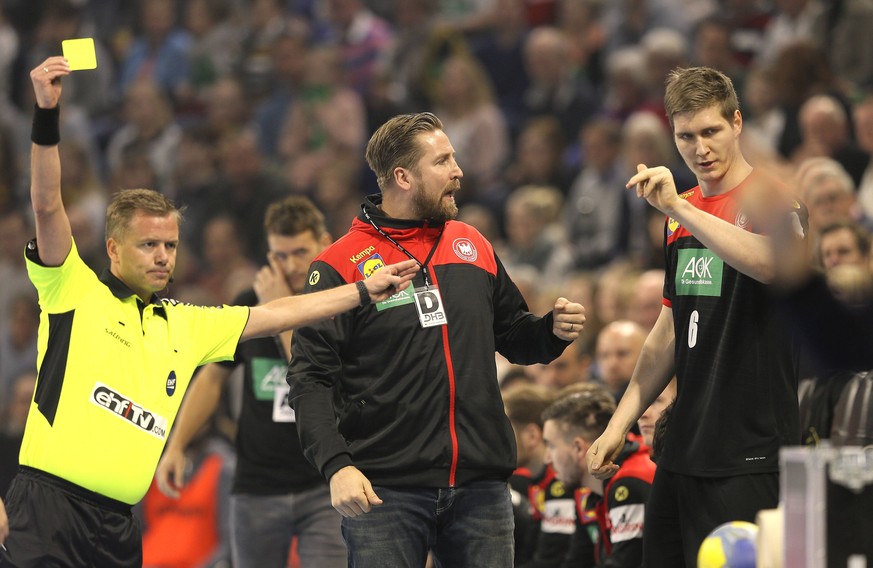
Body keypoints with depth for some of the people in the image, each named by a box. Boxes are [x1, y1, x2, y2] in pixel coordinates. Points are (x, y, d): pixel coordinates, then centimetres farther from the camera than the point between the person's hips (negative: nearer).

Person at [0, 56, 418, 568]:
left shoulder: (186, 325, 20)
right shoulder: (76, 293, 3)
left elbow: (272, 316, 26)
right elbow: (48, 206, -9)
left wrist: (365, 291, 26)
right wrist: (47, 114, -20)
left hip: (117, 524, 6)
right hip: (49, 507, -6)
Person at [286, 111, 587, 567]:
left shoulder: (472, 245, 13)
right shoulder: (341, 265, -4)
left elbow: (512, 336, 24)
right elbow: (310, 379, -8)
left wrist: (553, 331, 1)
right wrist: (336, 466, -20)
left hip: (481, 488, 4)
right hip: (384, 490, -4)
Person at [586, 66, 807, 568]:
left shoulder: (770, 196, -6)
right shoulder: (682, 213, 18)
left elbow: (772, 262, -29)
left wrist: (678, 207, -28)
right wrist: (621, 421, 18)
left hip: (750, 455, -8)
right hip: (682, 455, 8)